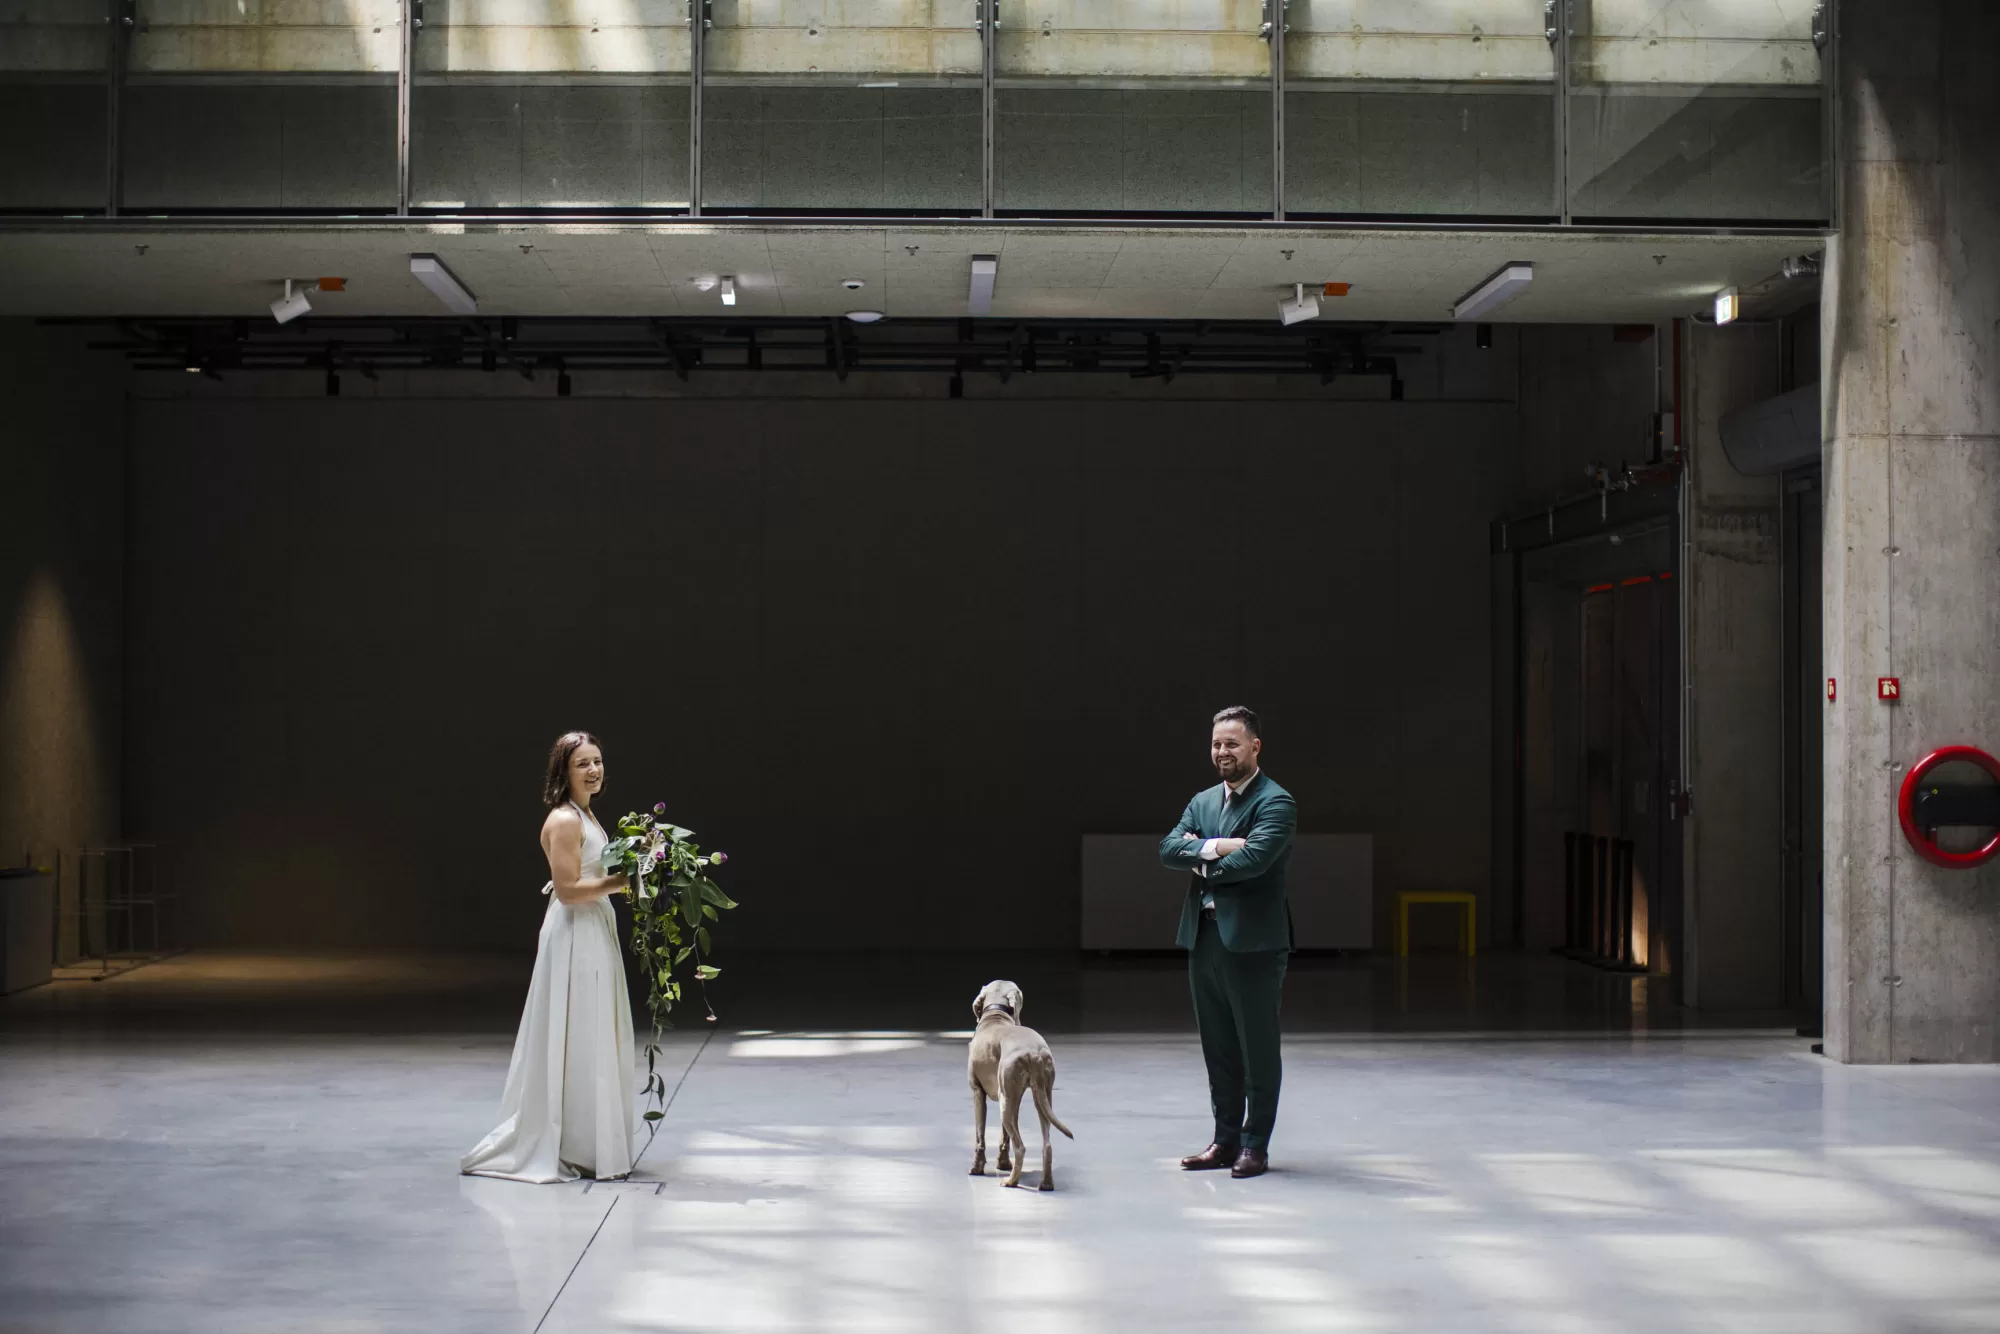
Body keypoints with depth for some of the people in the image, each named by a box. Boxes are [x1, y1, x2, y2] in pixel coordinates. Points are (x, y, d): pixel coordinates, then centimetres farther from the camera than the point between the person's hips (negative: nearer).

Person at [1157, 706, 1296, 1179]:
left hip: (1252, 940, -7)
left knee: (1258, 1048, 2)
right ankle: (1225, 1139, 21)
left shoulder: (1276, 803, -7)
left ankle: (1256, 1144, 10)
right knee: (1218, 1048, 12)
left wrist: (1203, 867, -6)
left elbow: (1253, 858, -21)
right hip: (1203, 937, 7)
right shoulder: (1202, 802, 15)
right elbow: (1168, 849, 1)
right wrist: (1215, 847, -15)